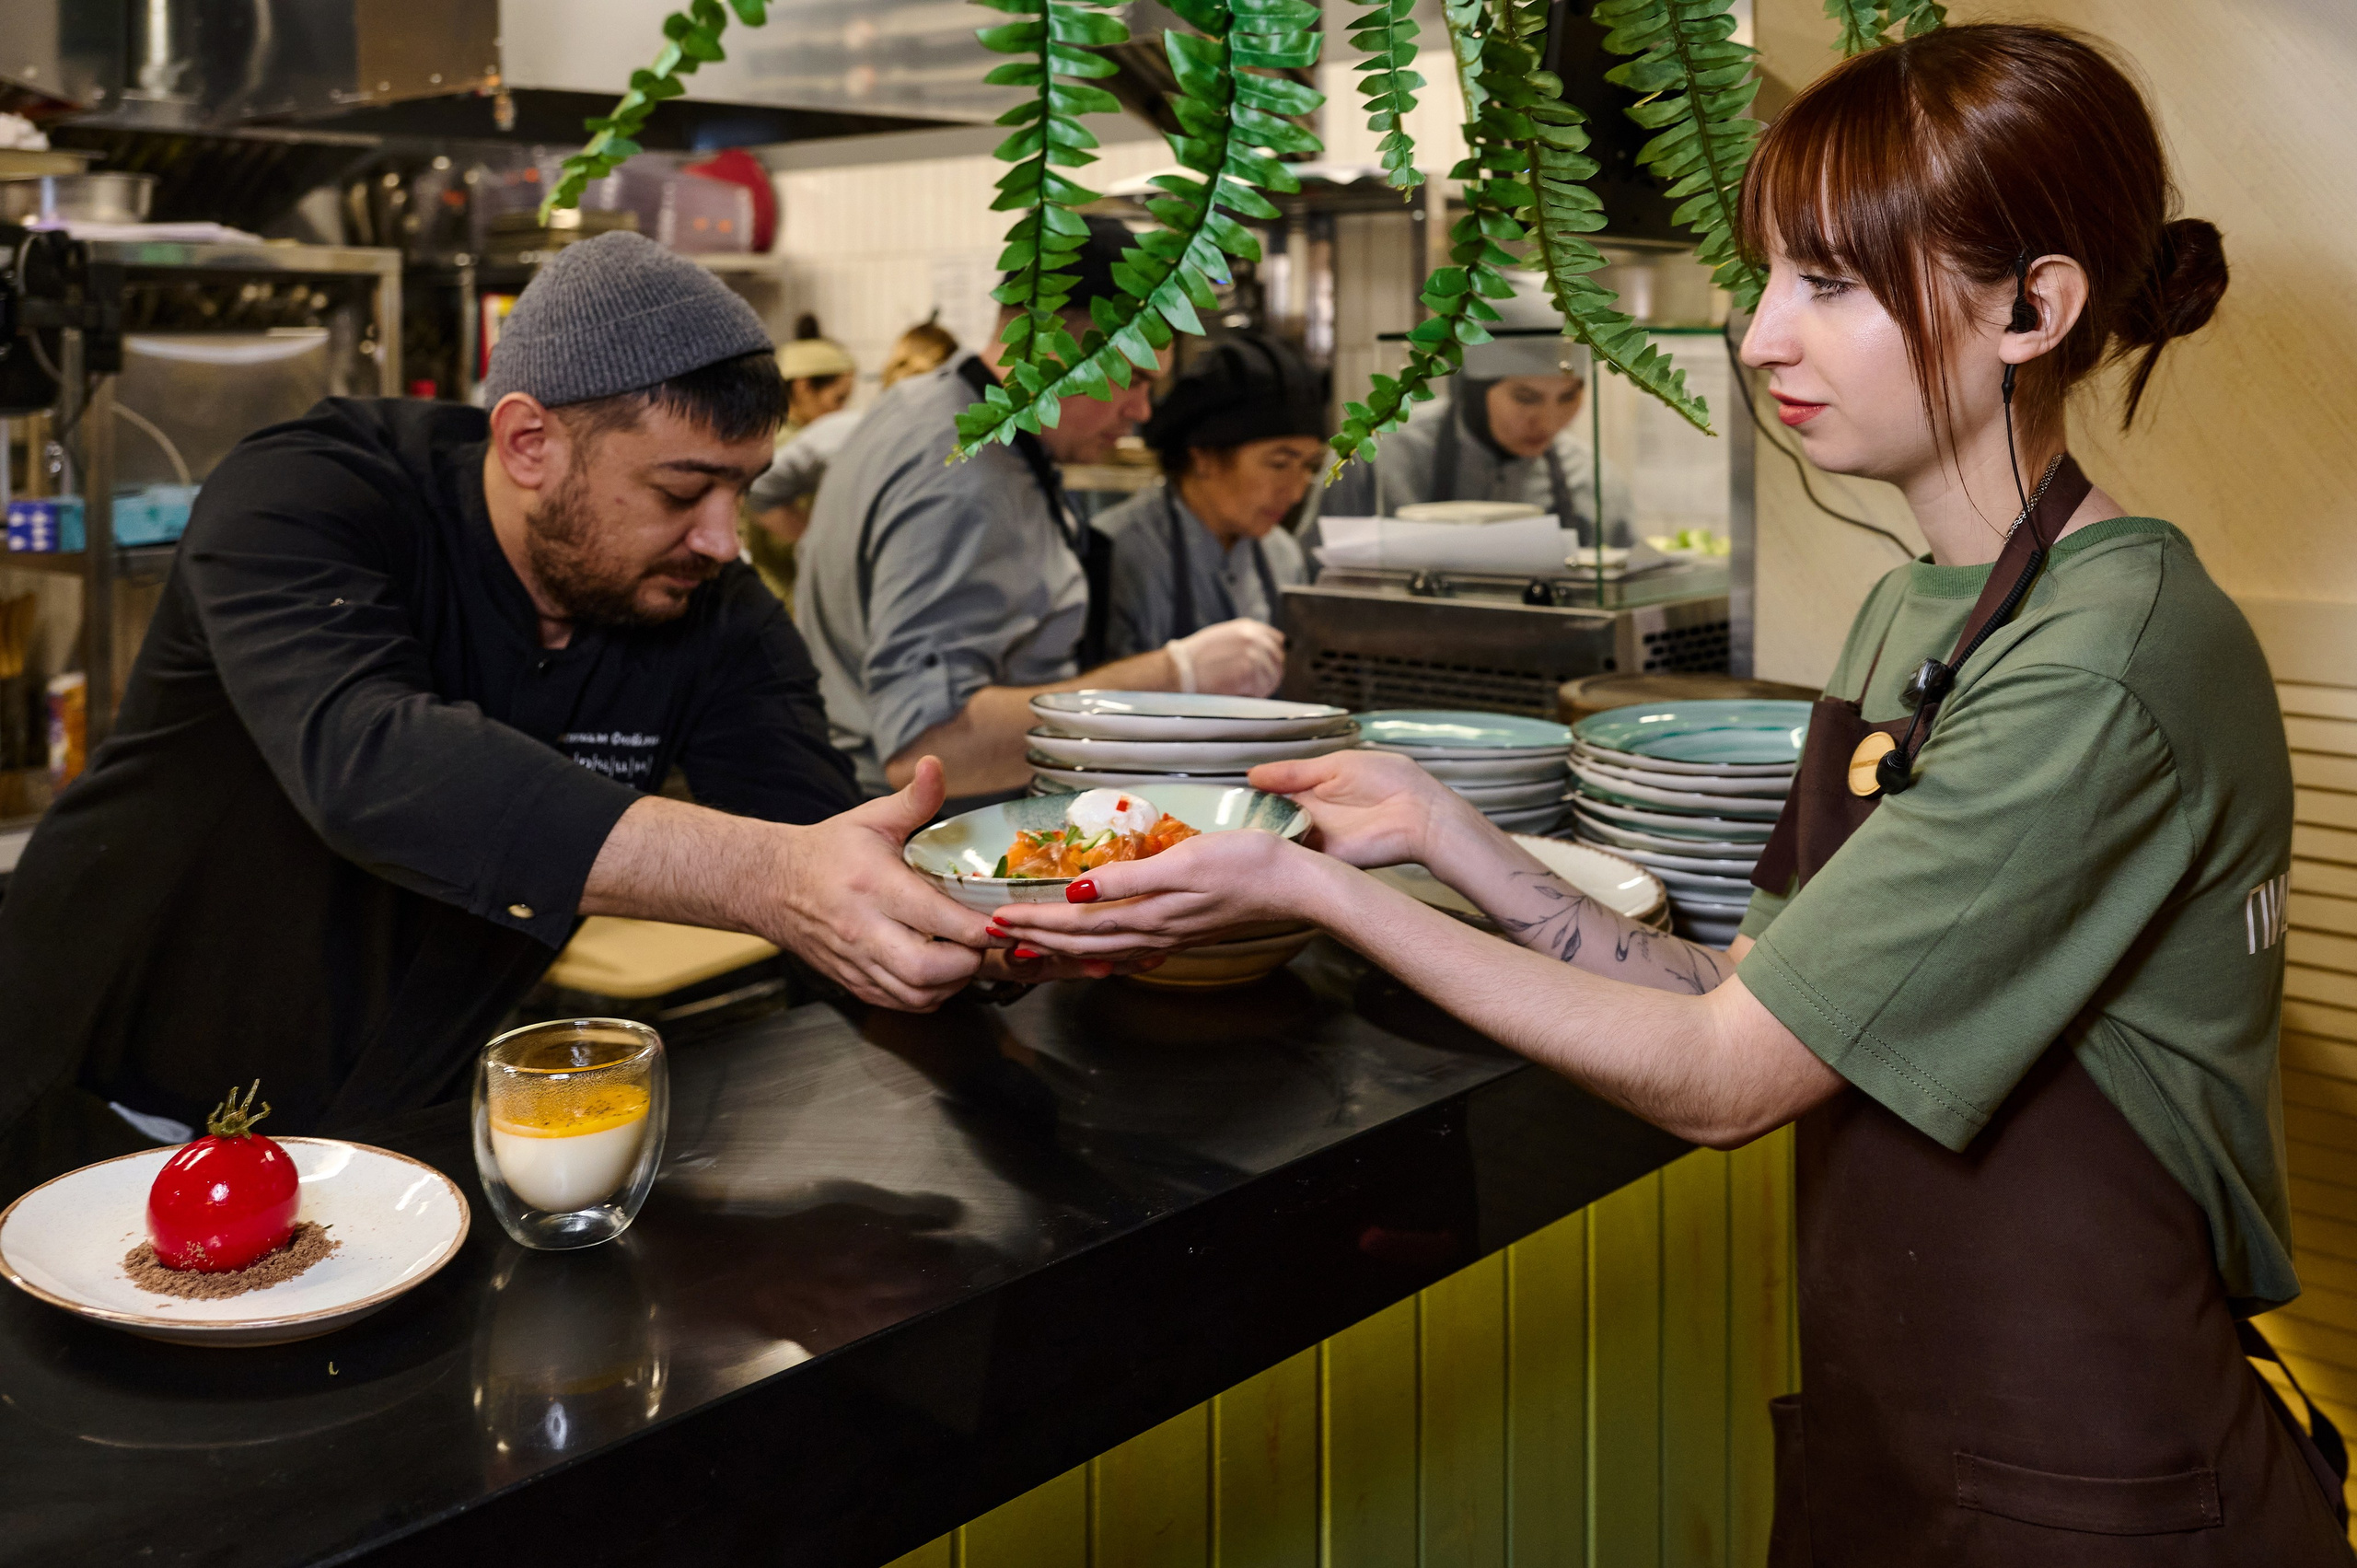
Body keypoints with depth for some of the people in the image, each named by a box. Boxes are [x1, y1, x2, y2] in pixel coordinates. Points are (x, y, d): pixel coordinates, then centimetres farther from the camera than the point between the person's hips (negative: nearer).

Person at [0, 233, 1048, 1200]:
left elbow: (832, 857, -12)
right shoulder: (299, 502, -20)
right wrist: (764, 876, -49)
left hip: (410, 1123, 4)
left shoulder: (715, 617, -5)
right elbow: (366, 760, -39)